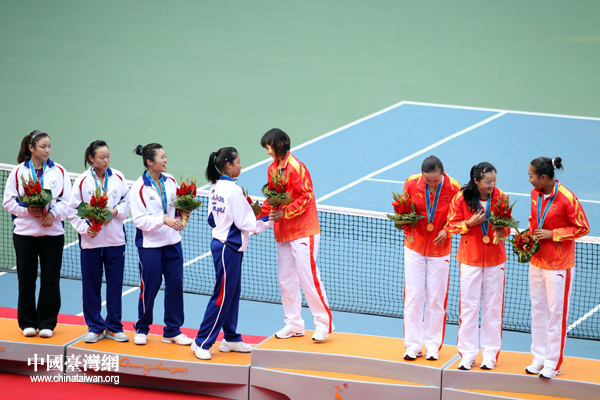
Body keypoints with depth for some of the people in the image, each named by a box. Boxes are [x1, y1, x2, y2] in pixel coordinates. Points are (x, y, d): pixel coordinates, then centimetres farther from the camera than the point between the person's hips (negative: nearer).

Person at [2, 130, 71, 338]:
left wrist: (53, 214, -14)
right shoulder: (19, 171, 1)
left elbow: (67, 201, 3)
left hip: (52, 232, 1)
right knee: (26, 279, 4)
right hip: (24, 232, -1)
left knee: (51, 279, 1)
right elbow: (8, 201, 1)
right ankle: (28, 323, 14)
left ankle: (47, 323, 9)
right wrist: (28, 210, -14)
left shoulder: (59, 171, 4)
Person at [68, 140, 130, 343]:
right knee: (91, 285, 4)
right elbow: (73, 210, -2)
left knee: (115, 284, 4)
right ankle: (95, 327, 16)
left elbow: (127, 201, 8)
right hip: (90, 241, -1)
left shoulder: (118, 177, 1)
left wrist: (117, 211, -11)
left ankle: (114, 327, 15)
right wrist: (85, 228, -13)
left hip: (115, 240, 1)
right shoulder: (82, 181, -5)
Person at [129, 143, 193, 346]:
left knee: (175, 285, 3)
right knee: (149, 287, 2)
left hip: (172, 242, 5)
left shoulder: (170, 181, 4)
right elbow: (140, 219, -16)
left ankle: (172, 331, 14)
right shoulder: (138, 188, -12)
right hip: (149, 245, -5)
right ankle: (141, 329, 22)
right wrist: (164, 220, -25)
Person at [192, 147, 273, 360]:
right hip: (228, 248, -10)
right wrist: (268, 221, -5)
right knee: (222, 296, -3)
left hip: (221, 244, 10)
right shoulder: (233, 190, -19)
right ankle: (202, 343, 1)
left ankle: (231, 339, 24)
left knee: (232, 294, 16)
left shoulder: (216, 188, 8)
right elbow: (245, 222, -16)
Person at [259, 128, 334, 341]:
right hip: (282, 232, 9)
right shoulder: (273, 168, 10)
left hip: (303, 232, -9)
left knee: (308, 278, -8)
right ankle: (294, 324, 19)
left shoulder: (295, 167, -15)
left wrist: (285, 212, -24)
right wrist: (262, 214, 5)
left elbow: (306, 196, -18)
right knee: (286, 280, 10)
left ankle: (323, 322, 1)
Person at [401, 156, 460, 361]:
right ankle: (413, 345, 7)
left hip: (440, 250, -1)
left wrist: (447, 230, -19)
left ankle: (433, 345, 14)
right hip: (415, 247, 1)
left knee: (436, 298, 4)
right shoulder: (411, 184, -10)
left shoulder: (453, 188, -14)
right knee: (413, 296, 0)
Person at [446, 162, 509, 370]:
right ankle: (468, 354, 12)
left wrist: (503, 232, -18)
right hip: (470, 257, -1)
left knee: (493, 306, 6)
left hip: (495, 259, 1)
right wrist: (470, 223, -19)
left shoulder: (500, 197, -6)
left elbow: (507, 225, 4)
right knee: (469, 306, 3)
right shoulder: (461, 198, -10)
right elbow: (452, 225, -2)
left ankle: (490, 354, 15)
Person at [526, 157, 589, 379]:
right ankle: (539, 358, 25)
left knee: (556, 313, 2)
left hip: (558, 266, -7)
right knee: (537, 310, 14)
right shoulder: (535, 194, 2)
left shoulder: (566, 198, -19)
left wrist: (552, 234, -19)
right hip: (536, 261, 7)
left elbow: (582, 228, -12)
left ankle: (553, 363, 11)